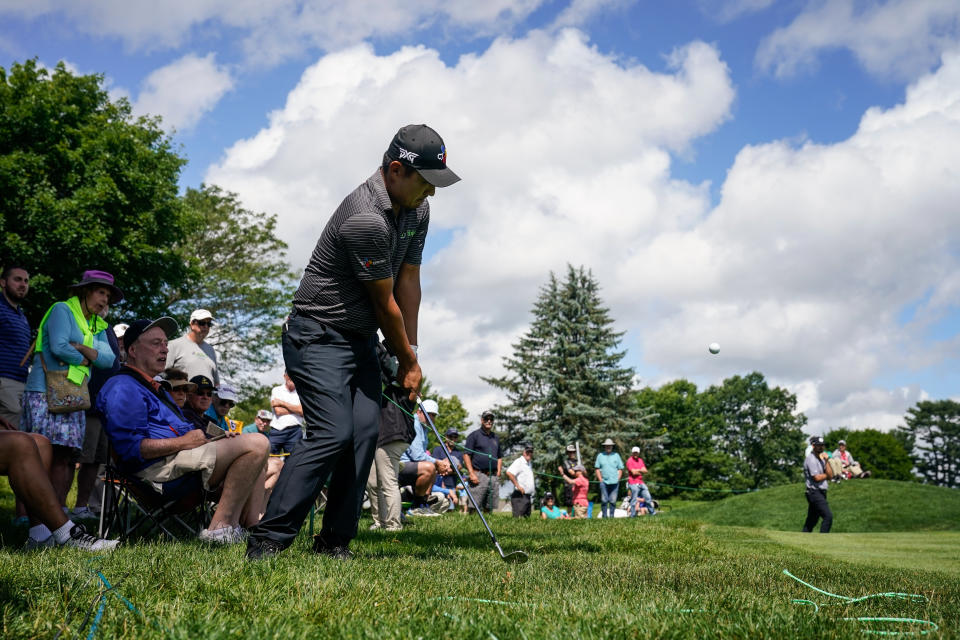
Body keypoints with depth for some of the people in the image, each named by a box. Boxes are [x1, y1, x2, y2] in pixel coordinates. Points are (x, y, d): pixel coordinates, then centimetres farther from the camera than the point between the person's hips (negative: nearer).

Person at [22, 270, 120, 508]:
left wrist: (82, 348, -10)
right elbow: (58, 347, -15)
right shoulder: (62, 310, 0)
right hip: (45, 392, -7)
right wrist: (86, 359, 1)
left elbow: (109, 360, 5)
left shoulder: (99, 326, 20)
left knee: (65, 456, 2)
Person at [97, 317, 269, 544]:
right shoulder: (123, 389, -8)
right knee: (257, 444, -20)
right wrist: (183, 442, -18)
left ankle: (252, 526, 0)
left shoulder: (154, 388, 28)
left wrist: (216, 438, 12)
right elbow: (131, 447, -20)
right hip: (158, 468, -11)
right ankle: (220, 527, -19)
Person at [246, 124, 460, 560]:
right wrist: (409, 361, -3)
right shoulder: (365, 219, -25)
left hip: (362, 339, 9)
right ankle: (268, 539, -12)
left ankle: (334, 542, 5)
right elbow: (386, 305, -16)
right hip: (319, 337, -9)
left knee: (365, 432, -2)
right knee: (333, 432, -18)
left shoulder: (418, 209, 5)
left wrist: (410, 356, 4)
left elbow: (408, 281, 7)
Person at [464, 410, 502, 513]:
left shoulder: (495, 438, 20)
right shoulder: (474, 435, 1)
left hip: (493, 476, 6)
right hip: (479, 476, -6)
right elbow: (466, 455, -5)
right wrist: (472, 474, -13)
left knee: (489, 508, 6)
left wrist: (498, 473, 11)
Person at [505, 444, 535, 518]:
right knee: (518, 519, -13)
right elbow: (509, 473, -26)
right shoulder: (519, 462, -10)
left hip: (528, 496, 9)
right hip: (520, 496, -9)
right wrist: (517, 485, -22)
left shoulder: (530, 463, 19)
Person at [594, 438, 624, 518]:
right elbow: (597, 468, 9)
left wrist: (618, 479, 1)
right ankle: (604, 516, 5)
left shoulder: (616, 455, 11)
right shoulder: (600, 455, 10)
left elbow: (620, 469, 12)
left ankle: (611, 516, 8)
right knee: (604, 500, -4)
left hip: (614, 482, 1)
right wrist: (600, 479, 0)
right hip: (604, 482, -1)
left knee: (613, 500, 0)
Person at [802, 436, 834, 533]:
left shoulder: (821, 458, 17)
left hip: (821, 493, 9)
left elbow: (830, 475, 7)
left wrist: (826, 461, -4)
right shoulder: (811, 459, -11)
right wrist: (826, 475, 1)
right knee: (828, 516, -17)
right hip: (815, 492, -9)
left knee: (812, 520, 11)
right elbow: (816, 478, -18)